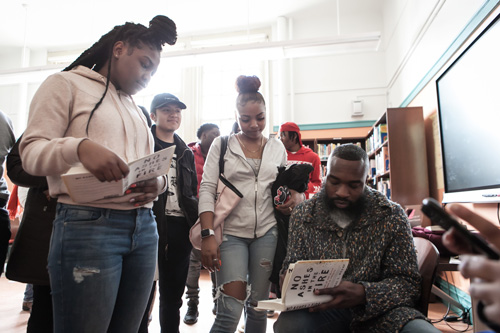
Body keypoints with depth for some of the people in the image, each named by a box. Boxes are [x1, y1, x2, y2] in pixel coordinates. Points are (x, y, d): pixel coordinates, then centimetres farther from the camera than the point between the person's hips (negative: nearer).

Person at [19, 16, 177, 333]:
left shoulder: (135, 108, 23)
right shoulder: (66, 84, 4)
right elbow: (31, 151, -6)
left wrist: (157, 182, -3)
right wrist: (80, 147, -26)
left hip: (144, 227, 6)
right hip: (89, 225, -6)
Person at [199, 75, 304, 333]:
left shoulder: (277, 148, 11)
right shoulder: (222, 144, 3)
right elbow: (207, 190, -3)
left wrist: (295, 195, -6)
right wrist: (207, 235, -13)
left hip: (267, 233, 3)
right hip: (231, 233, -2)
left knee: (258, 305, 9)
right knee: (230, 311, -9)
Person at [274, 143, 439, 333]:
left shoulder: (391, 216, -7)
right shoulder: (302, 215, -2)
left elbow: (407, 282, -8)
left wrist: (362, 294, -28)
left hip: (378, 310, 0)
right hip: (323, 309, 1)